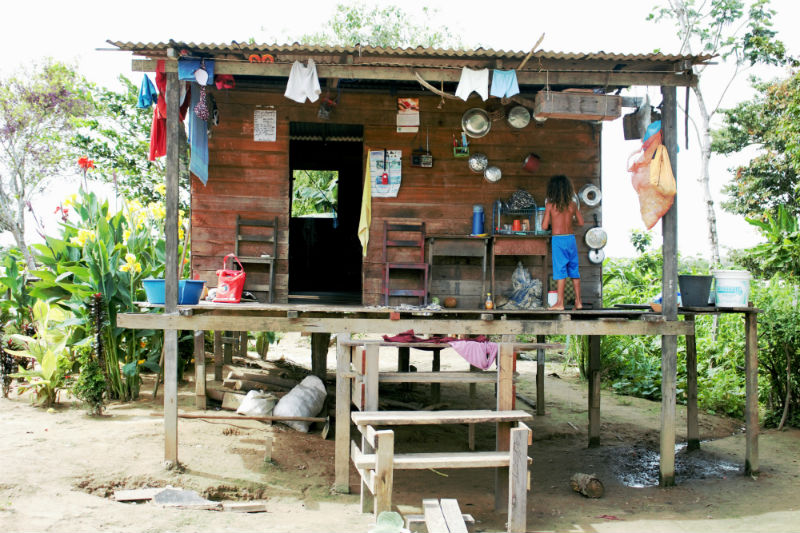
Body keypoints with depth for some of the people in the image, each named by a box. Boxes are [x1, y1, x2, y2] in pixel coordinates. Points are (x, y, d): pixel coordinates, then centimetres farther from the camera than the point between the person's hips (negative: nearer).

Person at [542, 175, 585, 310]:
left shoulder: (550, 205, -7)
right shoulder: (572, 204, 3)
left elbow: (544, 226, -6)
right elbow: (581, 222, 10)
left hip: (558, 239, -4)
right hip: (571, 238, 4)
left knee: (560, 271, -3)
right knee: (574, 270, 10)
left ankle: (560, 303, -3)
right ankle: (578, 301, 14)